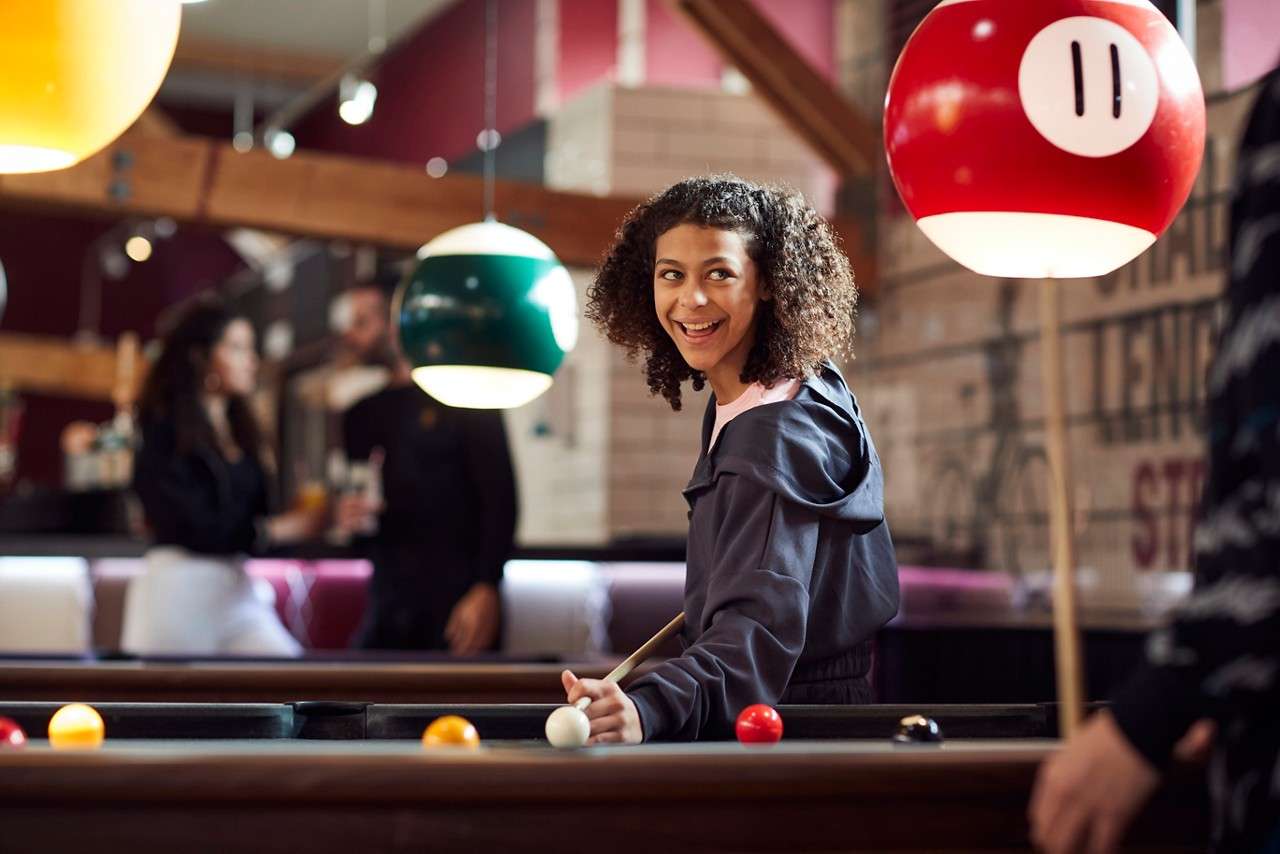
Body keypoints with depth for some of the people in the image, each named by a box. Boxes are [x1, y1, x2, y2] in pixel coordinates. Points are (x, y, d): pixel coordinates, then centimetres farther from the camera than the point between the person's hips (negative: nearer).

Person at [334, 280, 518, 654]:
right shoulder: (361, 416, 16)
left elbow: (499, 497, -7)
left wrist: (486, 589, -16)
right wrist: (349, 521, -1)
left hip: (459, 595, -5)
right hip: (387, 603, 5)